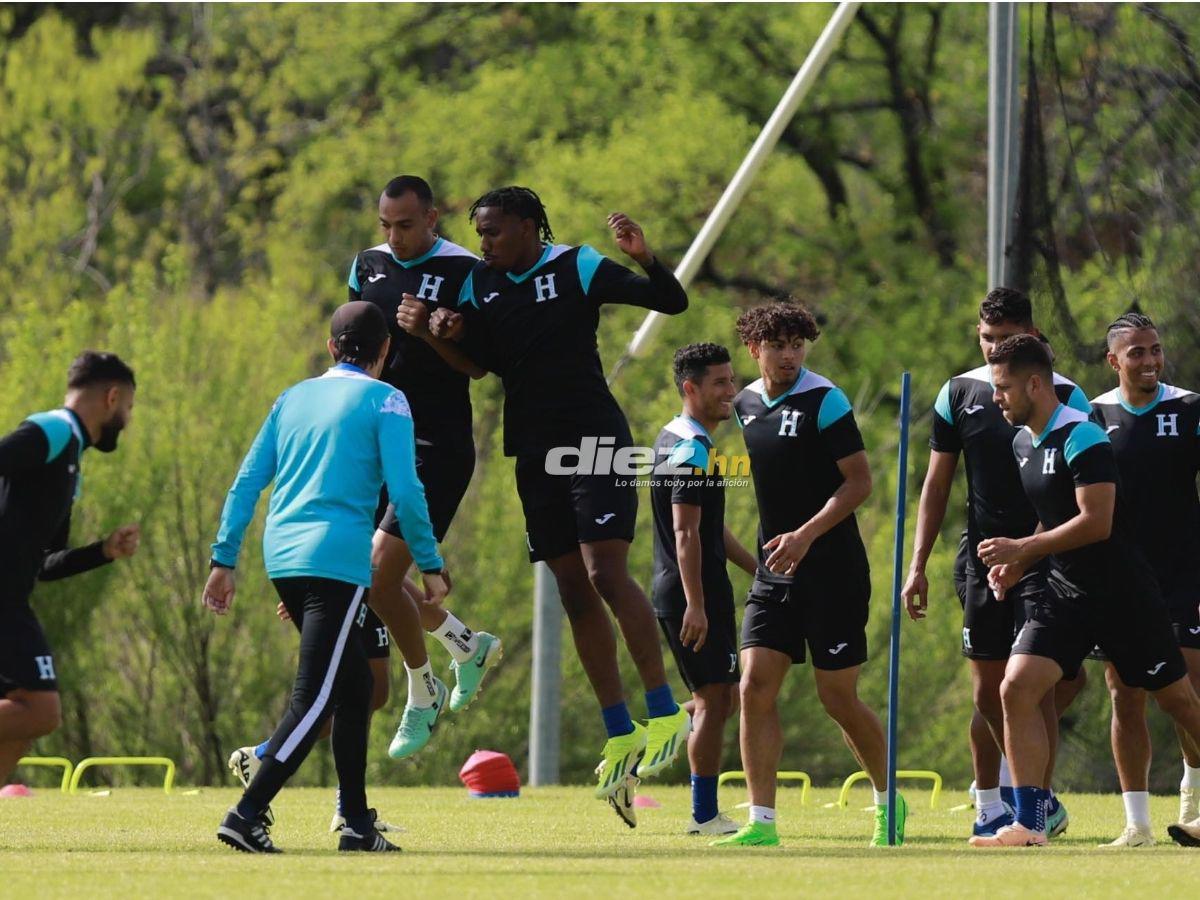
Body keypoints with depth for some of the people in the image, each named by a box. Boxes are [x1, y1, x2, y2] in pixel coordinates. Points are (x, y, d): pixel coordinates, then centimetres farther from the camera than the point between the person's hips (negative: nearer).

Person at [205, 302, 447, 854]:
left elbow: (247, 482, 14)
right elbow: (405, 492, -6)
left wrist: (224, 560, 16)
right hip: (338, 559, -7)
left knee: (354, 683, 19)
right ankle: (246, 816, -22)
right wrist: (430, 567, 2)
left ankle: (358, 825, 18)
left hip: (283, 558, 7)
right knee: (313, 701, -9)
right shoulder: (385, 402, 1)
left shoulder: (293, 398, 17)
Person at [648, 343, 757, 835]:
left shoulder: (672, 439, 18)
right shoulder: (693, 448, -14)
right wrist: (695, 604, -25)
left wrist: (758, 568, 28)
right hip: (694, 592, -10)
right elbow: (686, 532, -21)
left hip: (672, 592, 10)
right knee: (715, 699, -5)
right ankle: (705, 813, -4)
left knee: (716, 698, 16)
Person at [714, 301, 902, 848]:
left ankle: (889, 803, 21)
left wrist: (805, 536, -23)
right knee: (755, 687, -7)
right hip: (774, 573, 6)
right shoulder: (745, 405, 9)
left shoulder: (824, 401, -10)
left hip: (832, 571, -6)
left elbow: (859, 482, -13)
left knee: (838, 697, 0)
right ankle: (761, 823, -5)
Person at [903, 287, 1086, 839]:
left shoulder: (1064, 396, -2)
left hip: (1046, 558, -3)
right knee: (988, 690, 6)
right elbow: (937, 485, 11)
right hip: (983, 557, 3)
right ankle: (990, 805, 19)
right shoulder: (958, 394, 6)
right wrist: (917, 565, 5)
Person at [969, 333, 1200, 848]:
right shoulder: (1024, 443, 10)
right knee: (1017, 688, -12)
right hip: (1065, 594, 7)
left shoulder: (1081, 437, -17)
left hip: (1121, 593, -7)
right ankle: (1029, 824, -12)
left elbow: (1096, 522, -24)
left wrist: (1022, 549, -22)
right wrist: (1018, 566, 8)